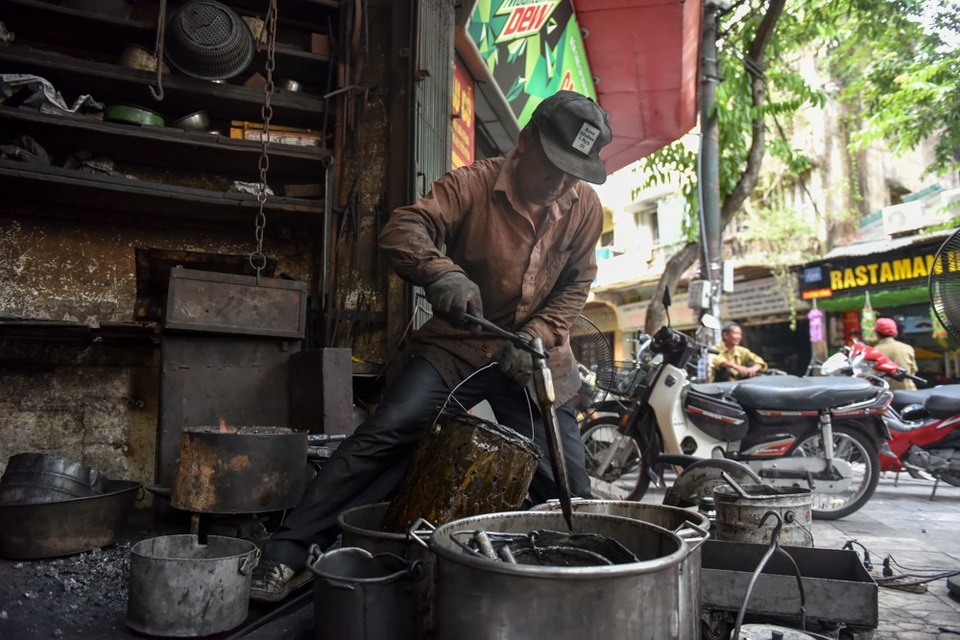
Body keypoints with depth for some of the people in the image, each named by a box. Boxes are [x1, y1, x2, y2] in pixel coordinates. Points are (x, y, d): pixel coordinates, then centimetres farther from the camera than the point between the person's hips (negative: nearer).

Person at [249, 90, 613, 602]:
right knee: (386, 433, -17)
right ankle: (290, 550, -7)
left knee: (566, 482, 2)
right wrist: (441, 272, -46)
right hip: (459, 344, -3)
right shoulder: (474, 184, -12)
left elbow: (575, 285, 5)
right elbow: (402, 229, -24)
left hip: (532, 354, 3)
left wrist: (537, 338, -11)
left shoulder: (585, 206, 0)